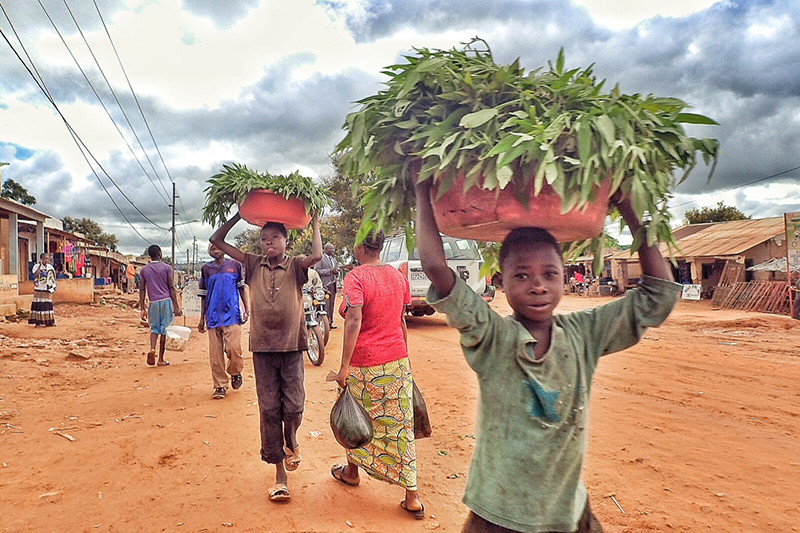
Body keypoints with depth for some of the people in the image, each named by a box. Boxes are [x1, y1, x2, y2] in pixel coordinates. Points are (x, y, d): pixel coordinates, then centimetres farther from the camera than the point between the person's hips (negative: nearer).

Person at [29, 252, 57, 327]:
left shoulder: (50, 267, 10)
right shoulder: (37, 266, -6)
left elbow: (53, 276, 20)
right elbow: (35, 275, -23)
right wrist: (40, 265, -23)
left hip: (48, 289, 5)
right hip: (39, 289, -5)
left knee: (48, 304, 10)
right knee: (39, 305, -5)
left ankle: (50, 321, 16)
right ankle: (38, 322, 0)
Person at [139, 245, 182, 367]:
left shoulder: (144, 270, 7)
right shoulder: (167, 268, -1)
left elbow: (142, 290, 5)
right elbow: (172, 288, -4)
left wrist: (143, 308, 8)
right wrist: (176, 307, -2)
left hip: (153, 302, 2)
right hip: (166, 301, -2)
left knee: (154, 328, 15)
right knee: (164, 329, 3)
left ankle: (152, 349, -13)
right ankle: (161, 359, 7)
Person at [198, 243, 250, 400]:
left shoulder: (235, 265, 7)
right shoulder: (206, 269, 12)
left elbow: (242, 288, 11)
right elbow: (203, 295, 16)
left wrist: (247, 309, 1)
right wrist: (201, 319, 15)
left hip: (232, 315, -2)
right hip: (213, 317, 2)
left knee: (234, 349, -10)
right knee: (215, 354, 2)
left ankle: (235, 373, 19)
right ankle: (220, 386, 12)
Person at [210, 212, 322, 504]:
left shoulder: (295, 265, -2)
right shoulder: (254, 265, 5)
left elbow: (316, 256, -25)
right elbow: (217, 240, 6)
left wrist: (314, 223, -13)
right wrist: (239, 215, 6)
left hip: (291, 346, -2)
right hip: (262, 347, 2)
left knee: (293, 407, -4)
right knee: (269, 409, 4)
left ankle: (291, 440, 32)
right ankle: (280, 472, 17)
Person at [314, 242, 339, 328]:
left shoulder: (334, 259, 22)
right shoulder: (320, 258, -2)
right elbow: (316, 270, -11)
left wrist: (336, 272, 3)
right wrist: (329, 271, -17)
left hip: (333, 284, 7)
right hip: (324, 285, -7)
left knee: (332, 305, 8)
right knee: (325, 306, -9)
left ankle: (330, 323, 13)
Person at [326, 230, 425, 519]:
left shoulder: (355, 277, -14)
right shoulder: (398, 276, 4)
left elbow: (354, 323, -23)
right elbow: (402, 322, 11)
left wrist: (344, 367, -20)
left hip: (365, 364, -5)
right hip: (397, 360, 5)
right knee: (400, 424, 8)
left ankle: (351, 471, 42)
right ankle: (412, 498, 12)